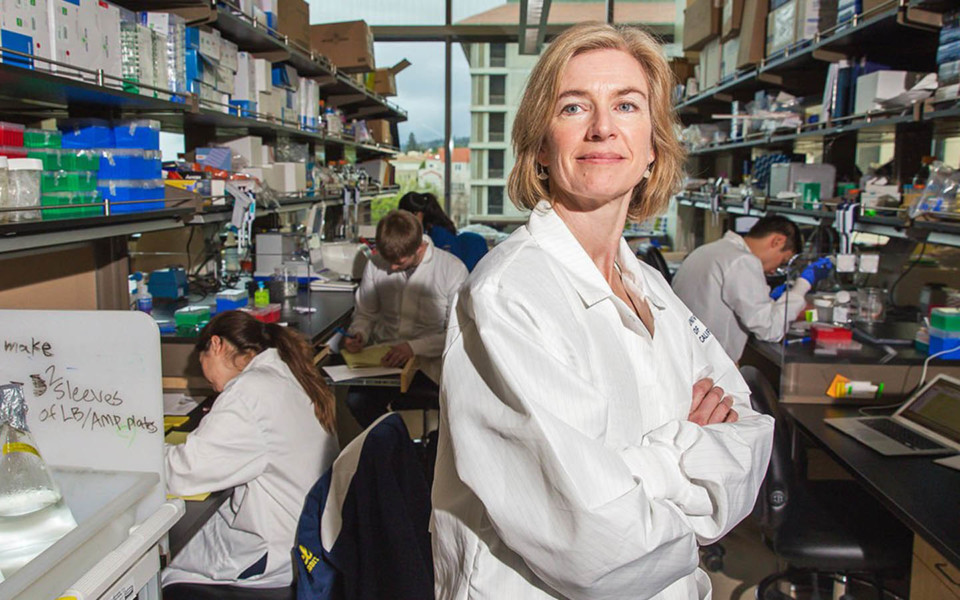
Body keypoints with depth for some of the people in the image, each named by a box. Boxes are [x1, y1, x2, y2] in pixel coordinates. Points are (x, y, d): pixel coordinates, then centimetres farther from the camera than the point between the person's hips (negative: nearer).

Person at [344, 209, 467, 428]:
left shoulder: (453, 270, -7)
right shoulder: (376, 264, 5)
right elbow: (365, 313, 19)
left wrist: (414, 347, -20)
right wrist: (359, 334, -4)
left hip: (426, 362, -3)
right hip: (381, 357, 3)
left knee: (405, 402, -29)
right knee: (356, 399, -24)